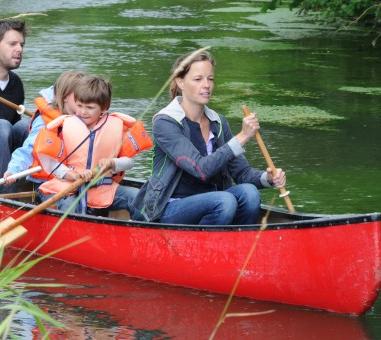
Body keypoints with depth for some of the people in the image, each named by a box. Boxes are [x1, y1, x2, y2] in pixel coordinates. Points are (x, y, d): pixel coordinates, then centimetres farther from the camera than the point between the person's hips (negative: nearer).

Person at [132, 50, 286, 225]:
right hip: (170, 209, -6)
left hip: (208, 207, 6)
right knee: (225, 201, -32)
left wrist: (268, 178, -14)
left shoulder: (218, 123, 8)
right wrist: (242, 137, -27)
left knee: (248, 192, -23)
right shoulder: (164, 122, -13)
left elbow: (241, 172, 8)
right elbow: (202, 170, -24)